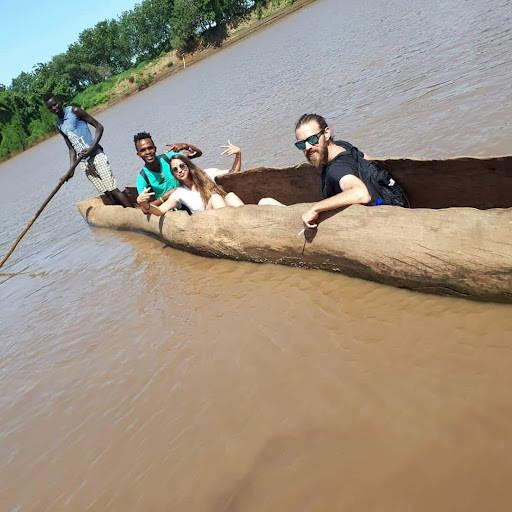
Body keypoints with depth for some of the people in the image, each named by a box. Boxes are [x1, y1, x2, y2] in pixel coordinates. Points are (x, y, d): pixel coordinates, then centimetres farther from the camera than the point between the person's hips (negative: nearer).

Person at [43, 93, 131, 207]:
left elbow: (99, 126, -6)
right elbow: (71, 148, 16)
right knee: (107, 193, 2)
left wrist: (92, 148, -17)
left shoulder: (74, 111, -3)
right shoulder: (59, 126, 15)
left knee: (113, 190, -12)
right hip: (83, 162, 6)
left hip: (96, 156, -6)